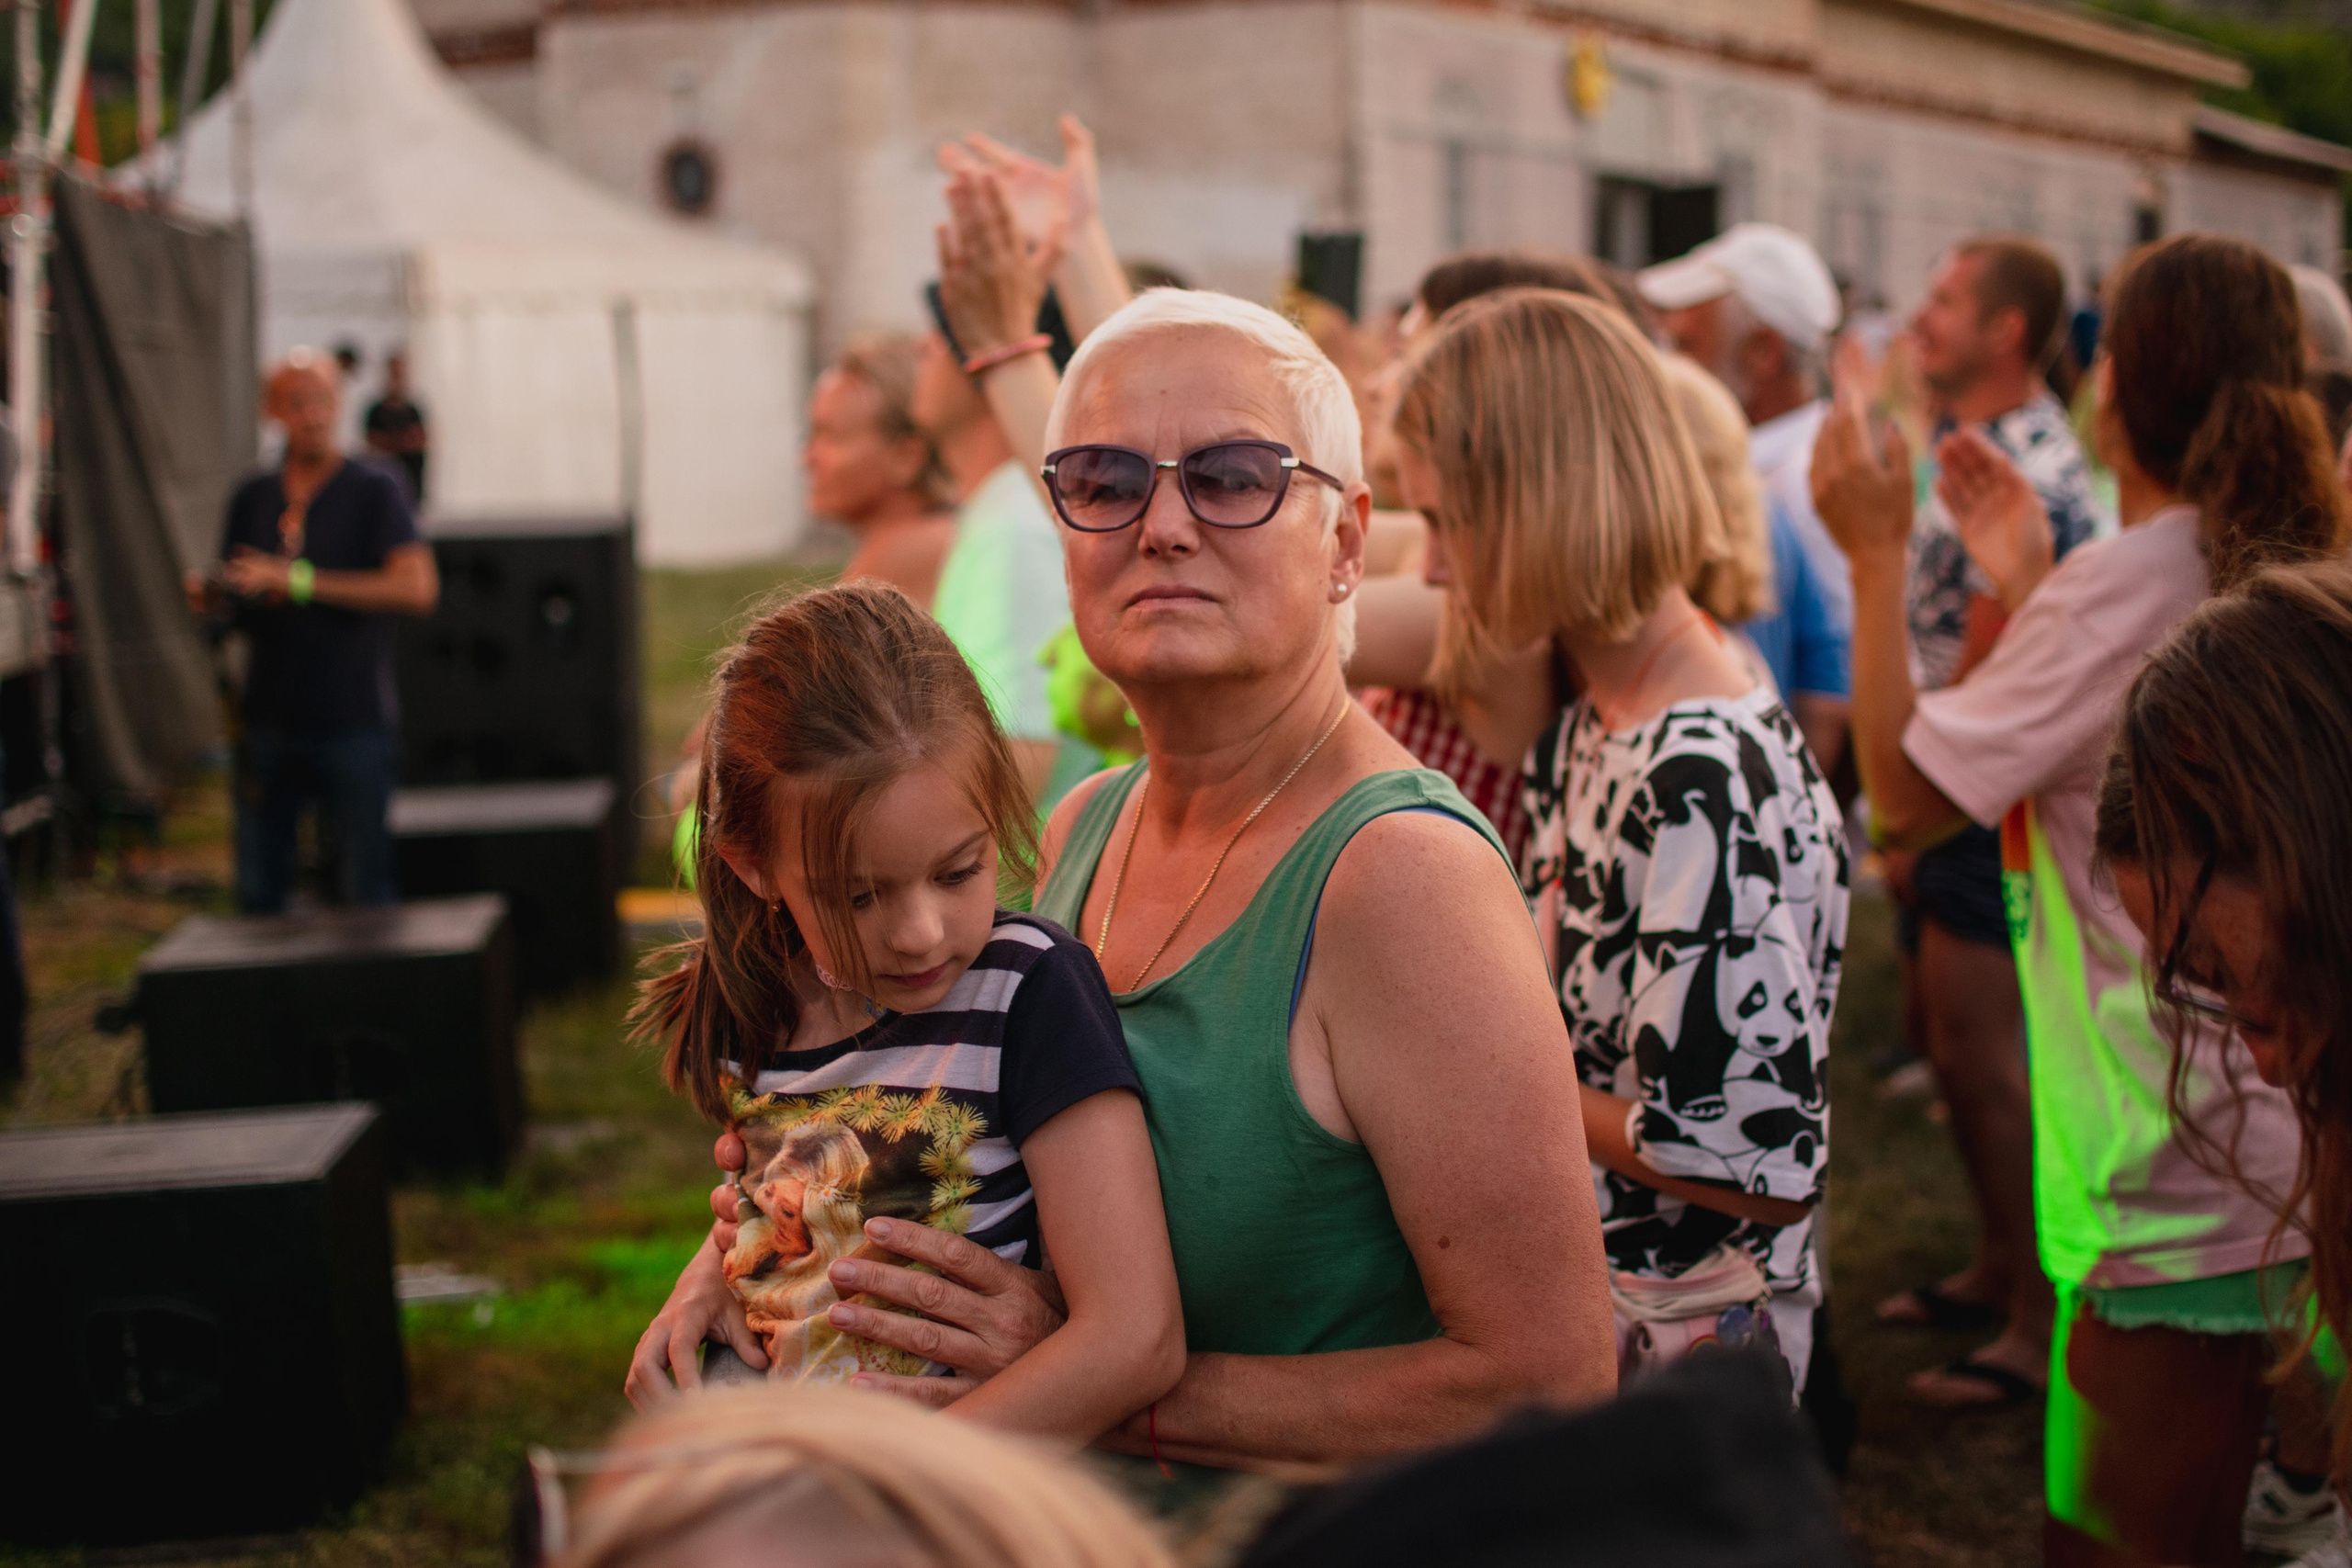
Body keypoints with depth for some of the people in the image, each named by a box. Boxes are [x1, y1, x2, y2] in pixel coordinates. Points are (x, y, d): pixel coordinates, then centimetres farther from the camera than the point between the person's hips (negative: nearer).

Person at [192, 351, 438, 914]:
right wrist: (206, 595, -4)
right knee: (258, 893, 7)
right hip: (270, 719, 4)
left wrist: (301, 582, -20)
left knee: (364, 898, 0)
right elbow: (235, 591, 21)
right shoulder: (252, 496, 10)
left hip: (354, 724, -4)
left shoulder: (374, 489, -4)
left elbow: (419, 589, -18)